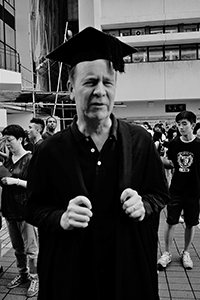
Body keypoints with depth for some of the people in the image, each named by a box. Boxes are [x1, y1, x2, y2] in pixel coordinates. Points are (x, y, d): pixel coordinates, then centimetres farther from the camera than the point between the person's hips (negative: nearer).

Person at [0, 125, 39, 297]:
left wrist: (16, 181, -21)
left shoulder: (30, 159, -11)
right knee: (17, 247, 18)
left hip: (25, 209, -7)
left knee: (30, 248, 4)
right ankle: (23, 274, 35)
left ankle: (35, 278, 21)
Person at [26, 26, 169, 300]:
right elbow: (33, 208, -3)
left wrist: (144, 206, -18)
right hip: (69, 274, 0)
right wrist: (60, 218, -21)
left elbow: (161, 194, 2)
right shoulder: (51, 151, -11)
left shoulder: (140, 141, -8)